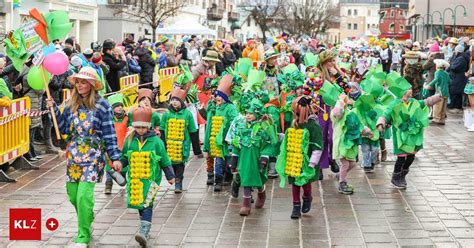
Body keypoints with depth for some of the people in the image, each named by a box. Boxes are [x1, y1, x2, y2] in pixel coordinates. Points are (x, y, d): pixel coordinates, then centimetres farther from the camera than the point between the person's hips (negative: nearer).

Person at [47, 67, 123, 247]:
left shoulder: (102, 105, -5)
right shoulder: (71, 104, 9)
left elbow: (109, 134, -5)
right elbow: (64, 128, 10)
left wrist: (115, 158, -9)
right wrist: (54, 109, 0)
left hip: (93, 156, -5)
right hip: (74, 156, 5)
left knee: (84, 196, -14)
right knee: (73, 195, 10)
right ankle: (87, 220, 37)